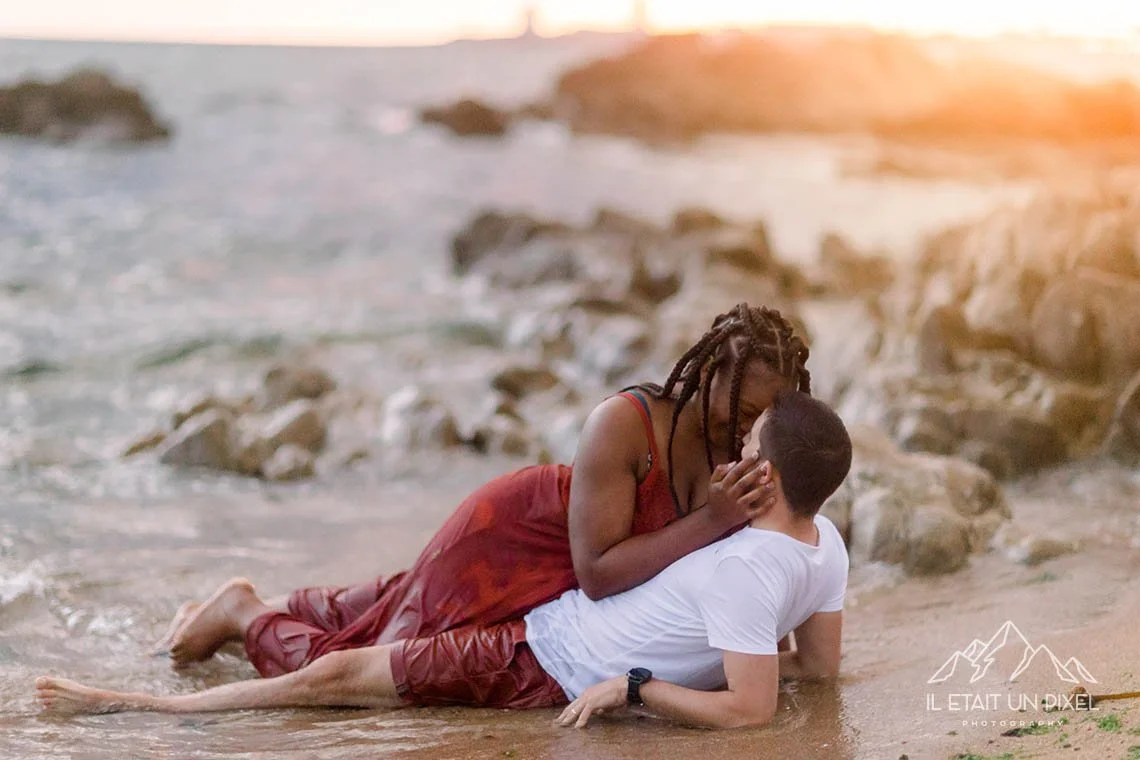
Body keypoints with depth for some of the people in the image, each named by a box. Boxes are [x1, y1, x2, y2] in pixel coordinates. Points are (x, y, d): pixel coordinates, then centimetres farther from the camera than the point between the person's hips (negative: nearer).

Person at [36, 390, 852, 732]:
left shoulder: (746, 568, -28)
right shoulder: (824, 540, -4)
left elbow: (749, 710, -32)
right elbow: (823, 665, 8)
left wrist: (632, 685, -24)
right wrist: (713, 652, 14)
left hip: (541, 665, -8)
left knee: (336, 675, -4)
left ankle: (141, 705, 3)